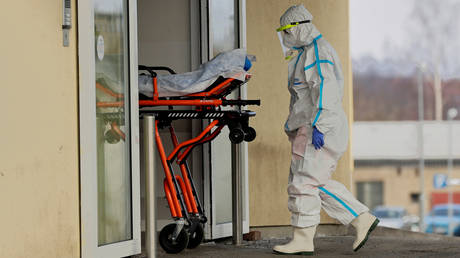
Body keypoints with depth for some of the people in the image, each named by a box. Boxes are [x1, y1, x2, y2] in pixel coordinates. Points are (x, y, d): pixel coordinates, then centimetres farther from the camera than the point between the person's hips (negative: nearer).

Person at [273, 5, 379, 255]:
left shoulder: (318, 52, -12)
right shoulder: (308, 52, 22)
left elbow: (325, 90, -22)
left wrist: (318, 126, -27)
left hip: (320, 130, -11)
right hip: (309, 129, 11)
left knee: (304, 182, -9)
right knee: (318, 183, 11)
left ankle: (303, 240, -5)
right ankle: (362, 218, 12)